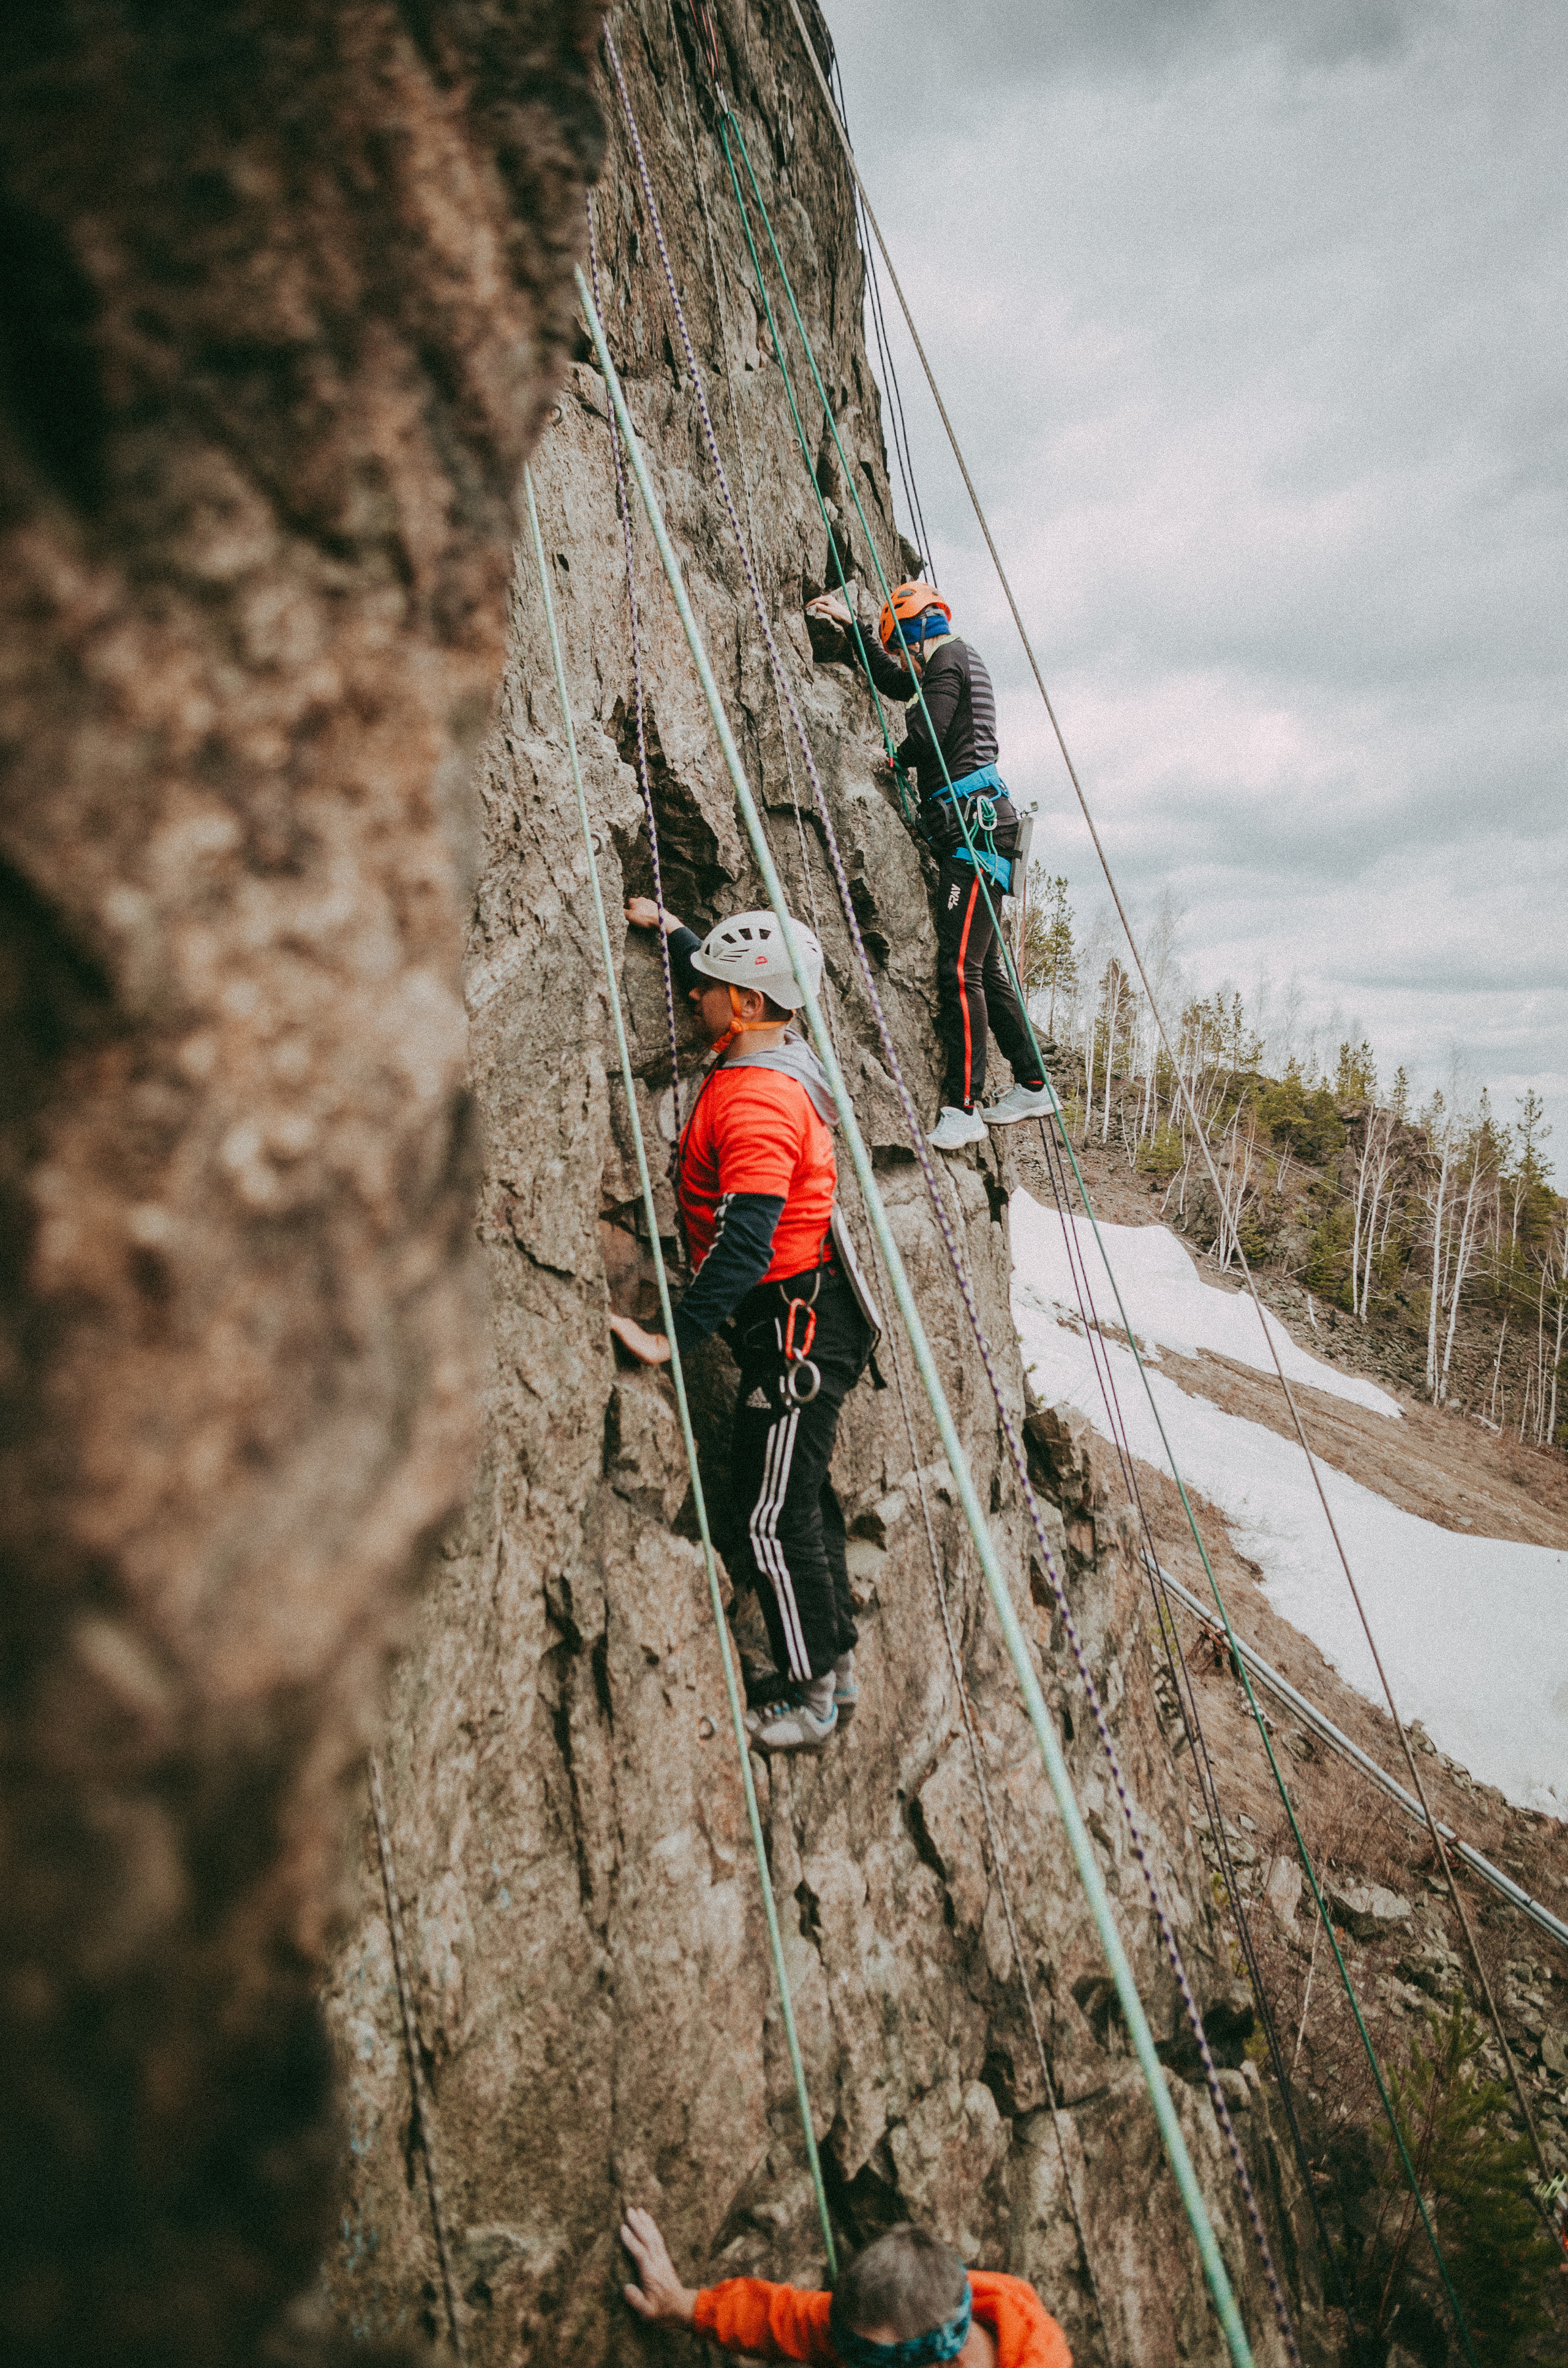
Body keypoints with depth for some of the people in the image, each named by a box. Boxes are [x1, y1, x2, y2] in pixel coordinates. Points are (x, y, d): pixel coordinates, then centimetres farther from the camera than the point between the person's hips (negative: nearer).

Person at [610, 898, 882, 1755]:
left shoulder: (757, 1100, -25)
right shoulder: (773, 1054, 6)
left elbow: (743, 1247, -31)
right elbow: (724, 985, 31)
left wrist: (673, 1335, -29)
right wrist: (668, 928, 31)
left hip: (797, 1326, -11)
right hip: (801, 1316, 11)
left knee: (772, 1511, -1)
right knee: (797, 1492, 19)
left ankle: (808, 1699, 13)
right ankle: (834, 1662, 33)